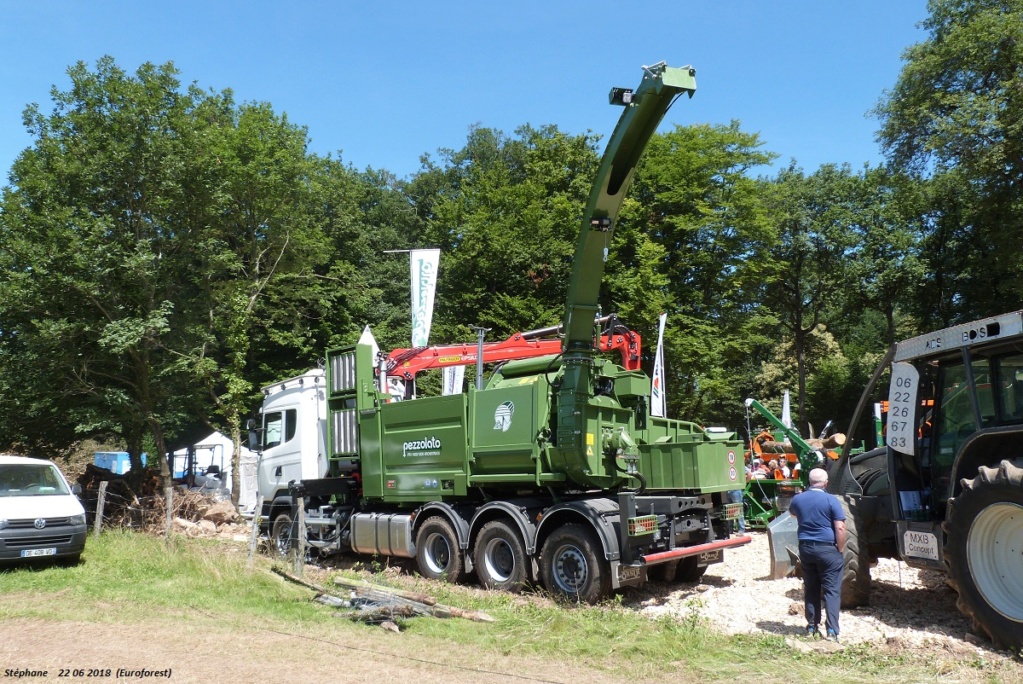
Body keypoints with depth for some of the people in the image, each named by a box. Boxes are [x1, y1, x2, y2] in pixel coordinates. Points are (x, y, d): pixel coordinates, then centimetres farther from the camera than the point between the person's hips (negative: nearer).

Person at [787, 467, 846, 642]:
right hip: (827, 549, -4)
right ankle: (832, 630, -4)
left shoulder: (798, 499, 3)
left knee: (810, 590, 14)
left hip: (805, 548, 4)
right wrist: (840, 549, -4)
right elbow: (840, 528, -15)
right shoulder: (831, 500, -11)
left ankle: (811, 627, 18)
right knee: (832, 590, 1)